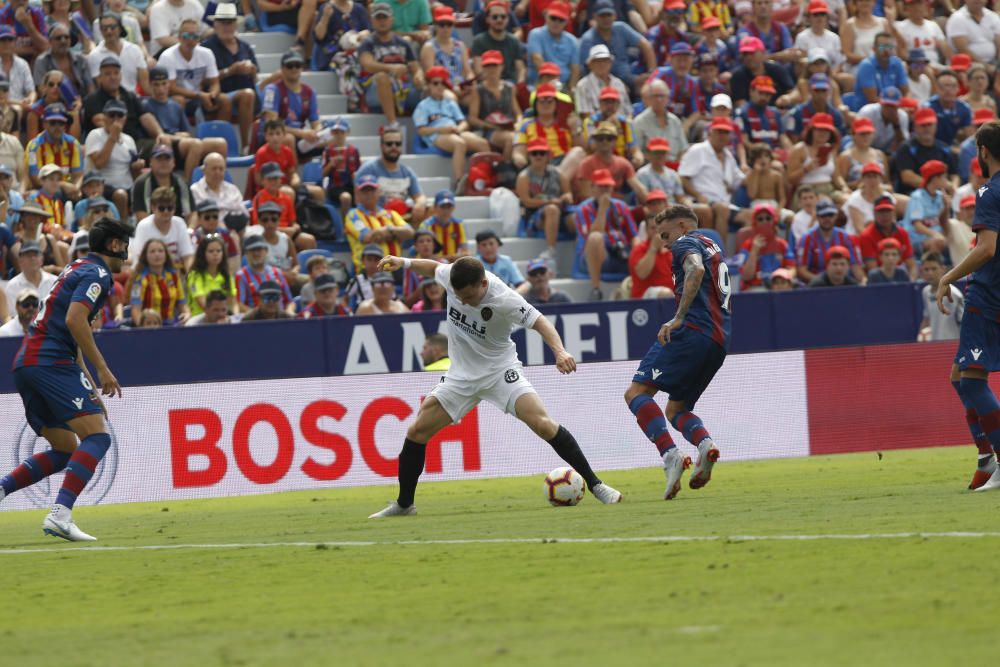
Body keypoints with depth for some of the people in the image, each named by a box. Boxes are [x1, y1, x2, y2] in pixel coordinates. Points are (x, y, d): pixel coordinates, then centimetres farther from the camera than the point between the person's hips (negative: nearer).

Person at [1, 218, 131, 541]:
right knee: (97, 437, -14)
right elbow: (74, 320, -19)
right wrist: (103, 370, -15)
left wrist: (90, 386, 28)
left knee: (65, 449, 15)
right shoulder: (97, 273, -5)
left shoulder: (79, 269, 26)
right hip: (50, 364, -10)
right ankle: (60, 514, -28)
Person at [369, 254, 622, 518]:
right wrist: (405, 263, 1)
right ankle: (404, 504, 16)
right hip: (462, 374, 5)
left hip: (500, 370, -5)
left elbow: (539, 322, -24)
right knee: (416, 432, -1)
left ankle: (595, 485, -14)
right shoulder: (450, 275, -13)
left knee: (543, 424, -23)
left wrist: (560, 351, -40)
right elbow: (434, 268, 11)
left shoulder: (504, 299, -27)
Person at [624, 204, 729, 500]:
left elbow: (696, 270, -19)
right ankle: (705, 444, -15)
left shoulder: (687, 243, 3)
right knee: (675, 409, 17)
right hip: (719, 340, 9)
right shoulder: (713, 247, 30)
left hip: (692, 331, -9)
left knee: (637, 392, -12)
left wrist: (678, 318, -23)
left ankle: (670, 455, -30)